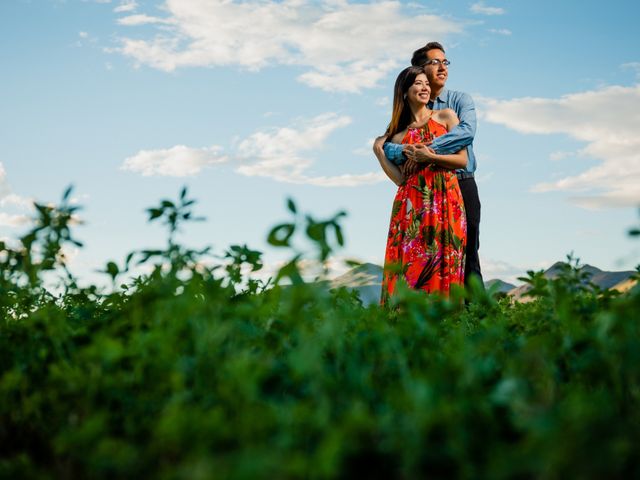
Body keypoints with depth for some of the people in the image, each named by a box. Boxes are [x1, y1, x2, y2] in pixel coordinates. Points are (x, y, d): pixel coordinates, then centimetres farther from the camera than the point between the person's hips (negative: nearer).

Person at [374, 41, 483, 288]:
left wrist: (427, 149, -27)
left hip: (462, 186, -1)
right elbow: (386, 146, -5)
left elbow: (467, 132, -18)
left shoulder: (460, 100, 3)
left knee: (467, 253, -2)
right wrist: (405, 151, -28)